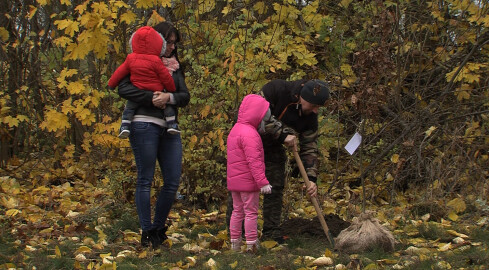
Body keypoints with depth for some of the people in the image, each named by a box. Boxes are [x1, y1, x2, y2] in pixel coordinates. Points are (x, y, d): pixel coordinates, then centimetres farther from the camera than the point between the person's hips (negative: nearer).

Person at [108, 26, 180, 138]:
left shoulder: (131, 59, 0)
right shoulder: (156, 61, -10)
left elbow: (120, 72, 10)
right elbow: (166, 78, -4)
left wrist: (111, 84, 25)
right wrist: (171, 89, 13)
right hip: (156, 93, -2)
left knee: (129, 107, 16)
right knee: (168, 104, 15)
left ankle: (125, 126, 2)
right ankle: (171, 124, 9)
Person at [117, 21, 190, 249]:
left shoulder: (174, 66, 19)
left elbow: (185, 96, 8)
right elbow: (124, 89, -10)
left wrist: (169, 97, -13)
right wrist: (152, 98, -17)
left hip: (170, 129, 6)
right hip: (145, 125, -6)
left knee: (173, 181, 3)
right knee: (145, 180, -2)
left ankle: (159, 228, 17)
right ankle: (146, 232, 5)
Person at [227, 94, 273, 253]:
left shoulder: (235, 130, 15)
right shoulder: (250, 134, -18)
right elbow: (254, 161, -24)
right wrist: (262, 182, -23)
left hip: (234, 180, 9)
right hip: (248, 181, -9)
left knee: (237, 211, 14)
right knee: (251, 211, -2)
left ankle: (235, 243, 18)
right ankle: (251, 244, 1)